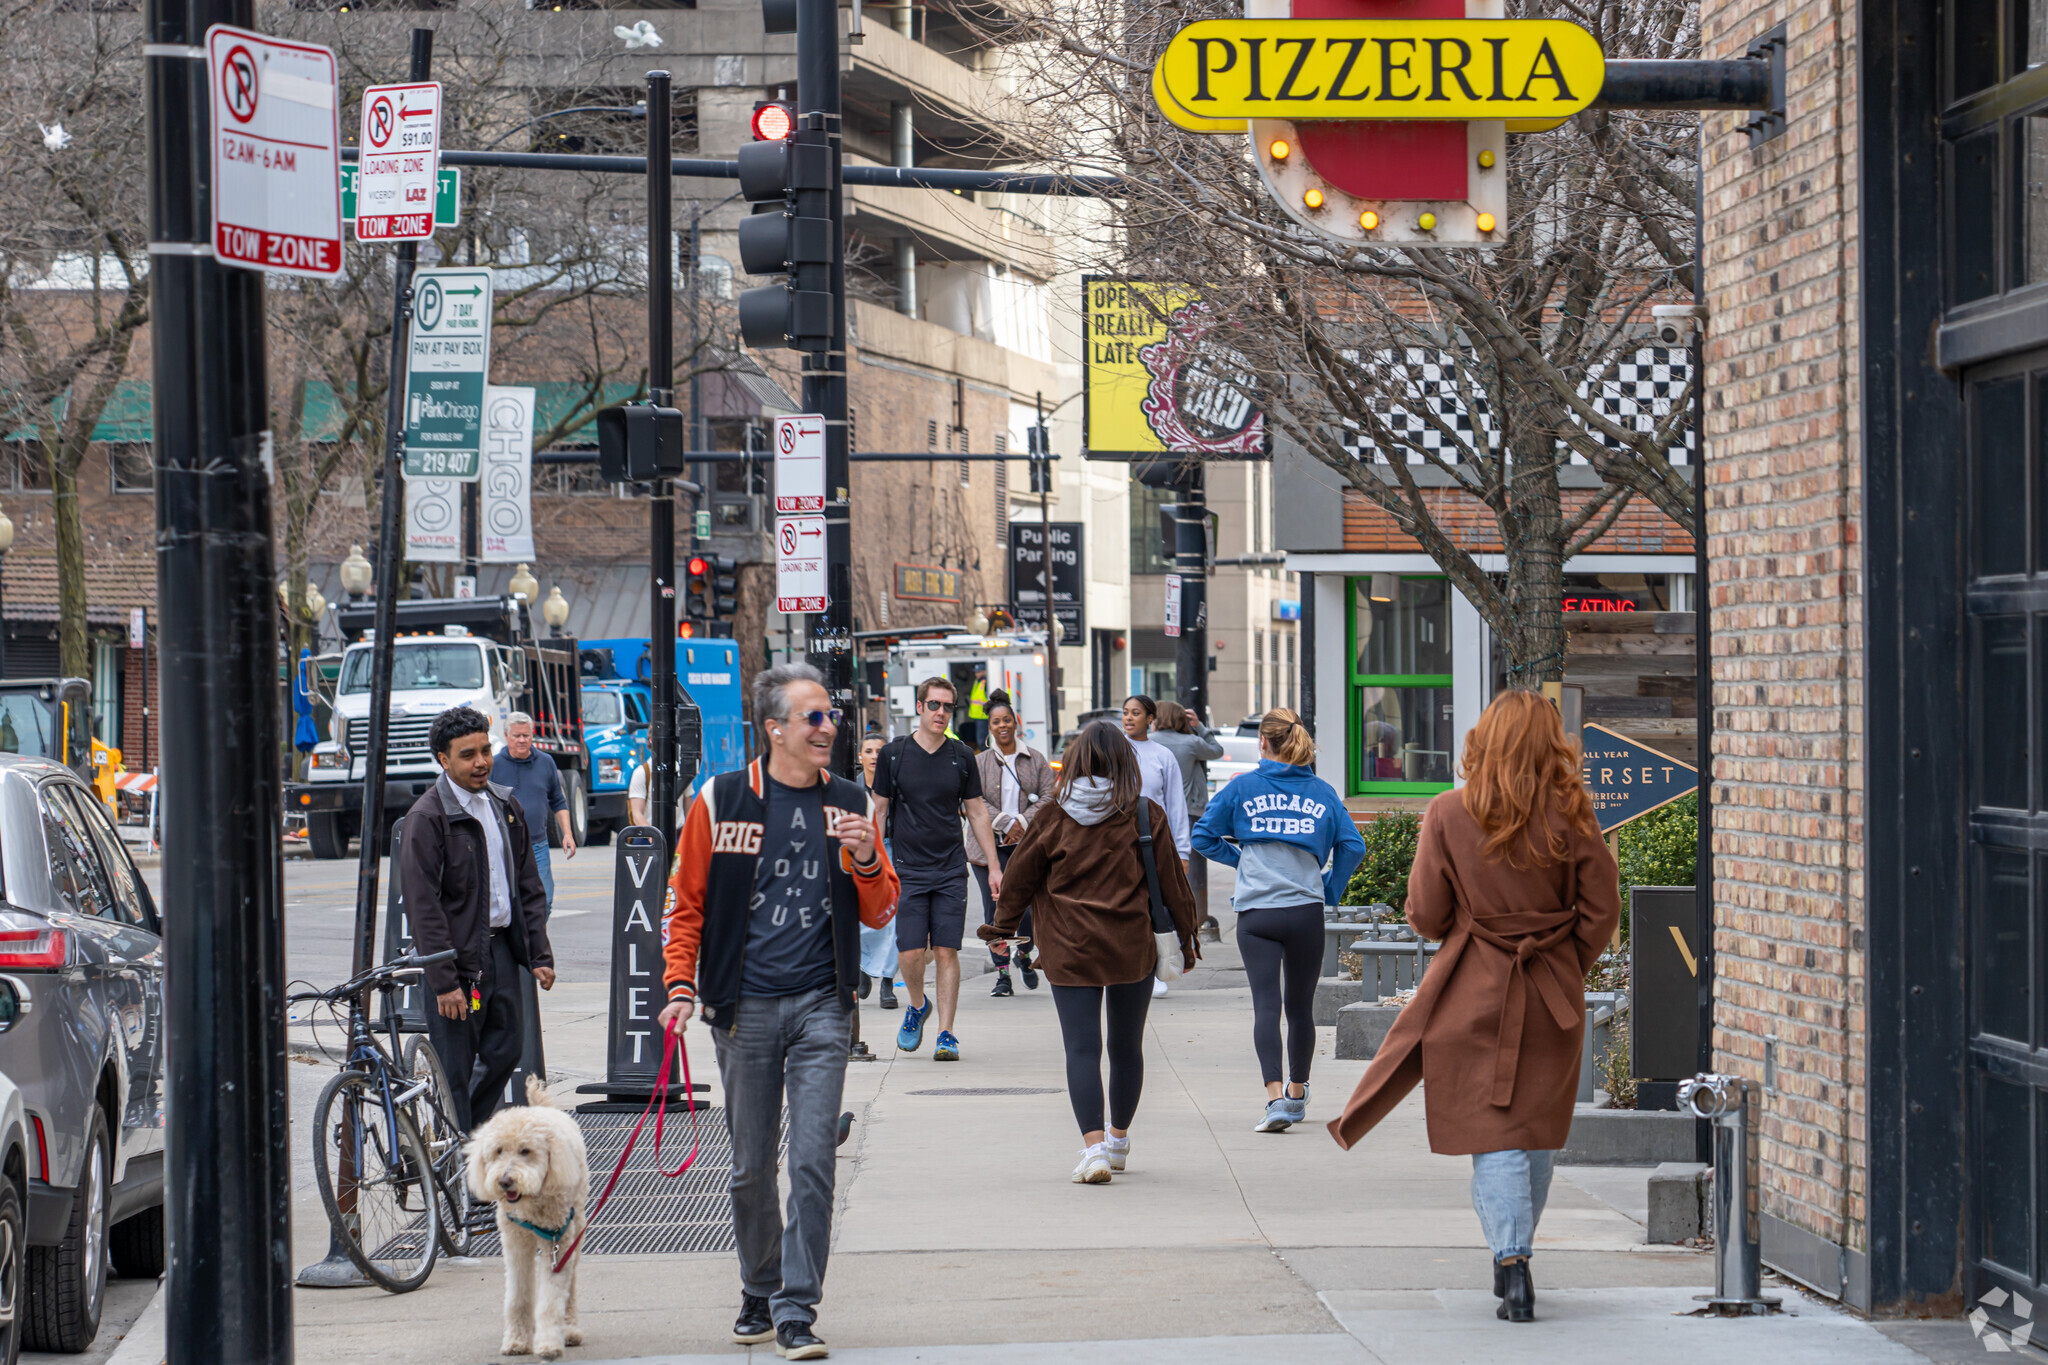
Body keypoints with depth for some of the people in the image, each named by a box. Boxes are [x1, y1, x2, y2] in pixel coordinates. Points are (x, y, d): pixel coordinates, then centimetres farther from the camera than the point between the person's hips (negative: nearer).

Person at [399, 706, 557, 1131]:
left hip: (501, 948, 6)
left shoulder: (505, 806, 11)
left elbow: (529, 886, 16)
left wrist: (540, 954, 9)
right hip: (457, 958, -6)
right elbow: (423, 905, -14)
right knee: (454, 1073, -3)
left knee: (505, 1051, 9)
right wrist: (444, 980, -18)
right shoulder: (428, 817, -11)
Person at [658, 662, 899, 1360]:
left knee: (813, 1162, -10)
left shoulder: (851, 804, 7)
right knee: (751, 1169, 8)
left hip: (821, 1007, 0)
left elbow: (878, 913, 11)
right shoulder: (722, 801, 1)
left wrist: (866, 861, -8)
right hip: (745, 1008, 0)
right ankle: (759, 1295, 27)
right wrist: (681, 986, -4)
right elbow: (686, 902, 6)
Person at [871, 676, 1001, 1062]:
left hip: (951, 870, 1)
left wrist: (994, 866, 8)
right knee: (910, 953, -7)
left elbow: (977, 812, 12)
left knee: (946, 952, -3)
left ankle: (946, 1034, 2)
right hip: (907, 868, -1)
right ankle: (917, 1006, 24)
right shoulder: (893, 754, 0)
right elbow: (879, 810, 6)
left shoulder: (962, 757, 5)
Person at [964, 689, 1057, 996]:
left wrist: (1023, 822, -11)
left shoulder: (1036, 760, 9)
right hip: (989, 846, 0)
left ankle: (1024, 955, 22)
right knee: (995, 911, -2)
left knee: (1027, 908, -8)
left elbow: (1049, 796, 2)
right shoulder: (978, 763, 6)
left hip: (1027, 844, 0)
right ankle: (1002, 974, 5)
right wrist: (1005, 823, -14)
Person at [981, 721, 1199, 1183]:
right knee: (1127, 1046, 16)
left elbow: (1019, 880, 4)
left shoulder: (1053, 818, -3)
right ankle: (1118, 1139, 31)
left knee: (1082, 1047, -3)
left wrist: (1002, 927, 19)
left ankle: (1094, 1146, -17)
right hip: (1132, 949, 1)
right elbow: (1172, 880, 3)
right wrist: (1187, 935, 16)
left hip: (1069, 950, -1)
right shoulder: (1146, 816, -3)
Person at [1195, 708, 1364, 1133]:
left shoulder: (1243, 787, 2)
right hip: (1306, 911, 2)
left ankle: (1276, 1099, -24)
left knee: (1266, 1006, -8)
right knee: (1300, 1006, 15)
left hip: (1255, 913, -2)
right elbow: (1352, 847, 0)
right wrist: (1331, 890, 12)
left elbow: (1203, 835, 5)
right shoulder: (1322, 792, 5)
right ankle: (1297, 1094, 30)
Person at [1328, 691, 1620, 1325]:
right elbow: (1602, 909, -3)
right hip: (1554, 998, 2)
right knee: (1539, 1129, 14)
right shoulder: (1571, 816, -6)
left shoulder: (1449, 815, -9)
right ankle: (1514, 1260, 24)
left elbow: (1425, 914, -4)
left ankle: (1512, 1261, -13)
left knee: (1492, 1132, 0)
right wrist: (1565, 965, 12)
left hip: (1475, 993, -2)